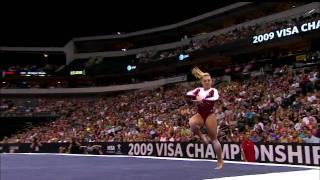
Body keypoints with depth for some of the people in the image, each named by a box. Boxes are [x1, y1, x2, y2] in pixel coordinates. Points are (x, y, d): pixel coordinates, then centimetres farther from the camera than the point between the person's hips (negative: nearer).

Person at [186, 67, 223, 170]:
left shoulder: (213, 91, -3)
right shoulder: (198, 90, 9)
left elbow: (215, 98, -26)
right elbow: (188, 94, -6)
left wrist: (202, 100, -32)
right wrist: (196, 97, -22)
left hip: (209, 115, -3)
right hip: (200, 115, 3)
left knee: (214, 139, 1)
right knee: (192, 123, -34)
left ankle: (220, 161, 14)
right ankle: (201, 136, -4)